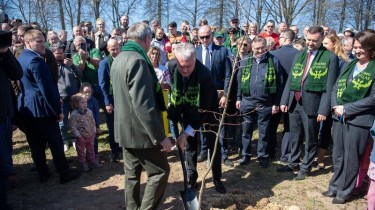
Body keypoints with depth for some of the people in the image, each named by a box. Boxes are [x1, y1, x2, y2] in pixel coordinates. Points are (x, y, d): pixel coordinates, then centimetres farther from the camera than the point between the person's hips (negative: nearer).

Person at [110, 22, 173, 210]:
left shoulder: (119, 59, 11)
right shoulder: (138, 60, -21)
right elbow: (143, 105, -26)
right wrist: (160, 136, -22)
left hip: (126, 128, 10)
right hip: (140, 131, -10)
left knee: (132, 173, 18)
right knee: (161, 171, 3)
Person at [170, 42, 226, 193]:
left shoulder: (204, 75, -36)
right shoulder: (171, 69, -22)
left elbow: (203, 109, -33)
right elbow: (174, 95, -3)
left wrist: (186, 133, -34)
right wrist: (173, 116, -4)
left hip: (206, 112, -3)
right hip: (187, 112, 3)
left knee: (213, 145, 6)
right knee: (190, 145, 10)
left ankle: (217, 179, 25)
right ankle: (191, 179, 27)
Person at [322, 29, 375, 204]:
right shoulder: (349, 66, 11)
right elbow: (335, 88, 10)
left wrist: (346, 108, -15)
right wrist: (336, 106, -8)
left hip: (359, 120, -5)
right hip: (339, 118, 6)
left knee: (350, 158, 6)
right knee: (338, 156, 16)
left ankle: (343, 191, 22)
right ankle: (335, 186, 32)